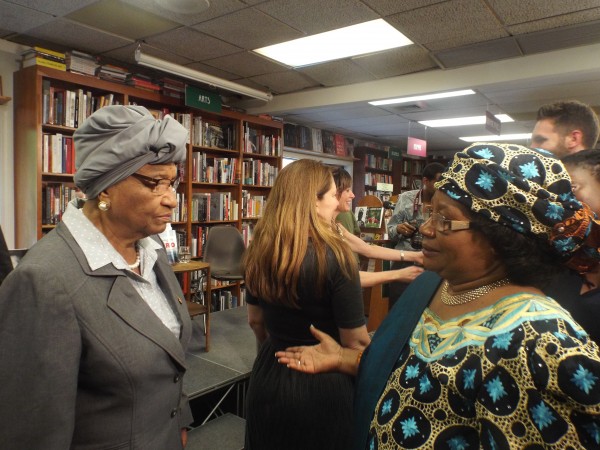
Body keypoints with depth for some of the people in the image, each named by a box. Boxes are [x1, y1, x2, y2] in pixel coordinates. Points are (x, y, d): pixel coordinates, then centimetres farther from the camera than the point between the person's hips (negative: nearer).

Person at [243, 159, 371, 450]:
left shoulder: (259, 251, -5)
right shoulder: (334, 257, -23)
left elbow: (255, 321, 7)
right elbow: (355, 343, -18)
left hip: (269, 375, 5)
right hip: (323, 383, -5)